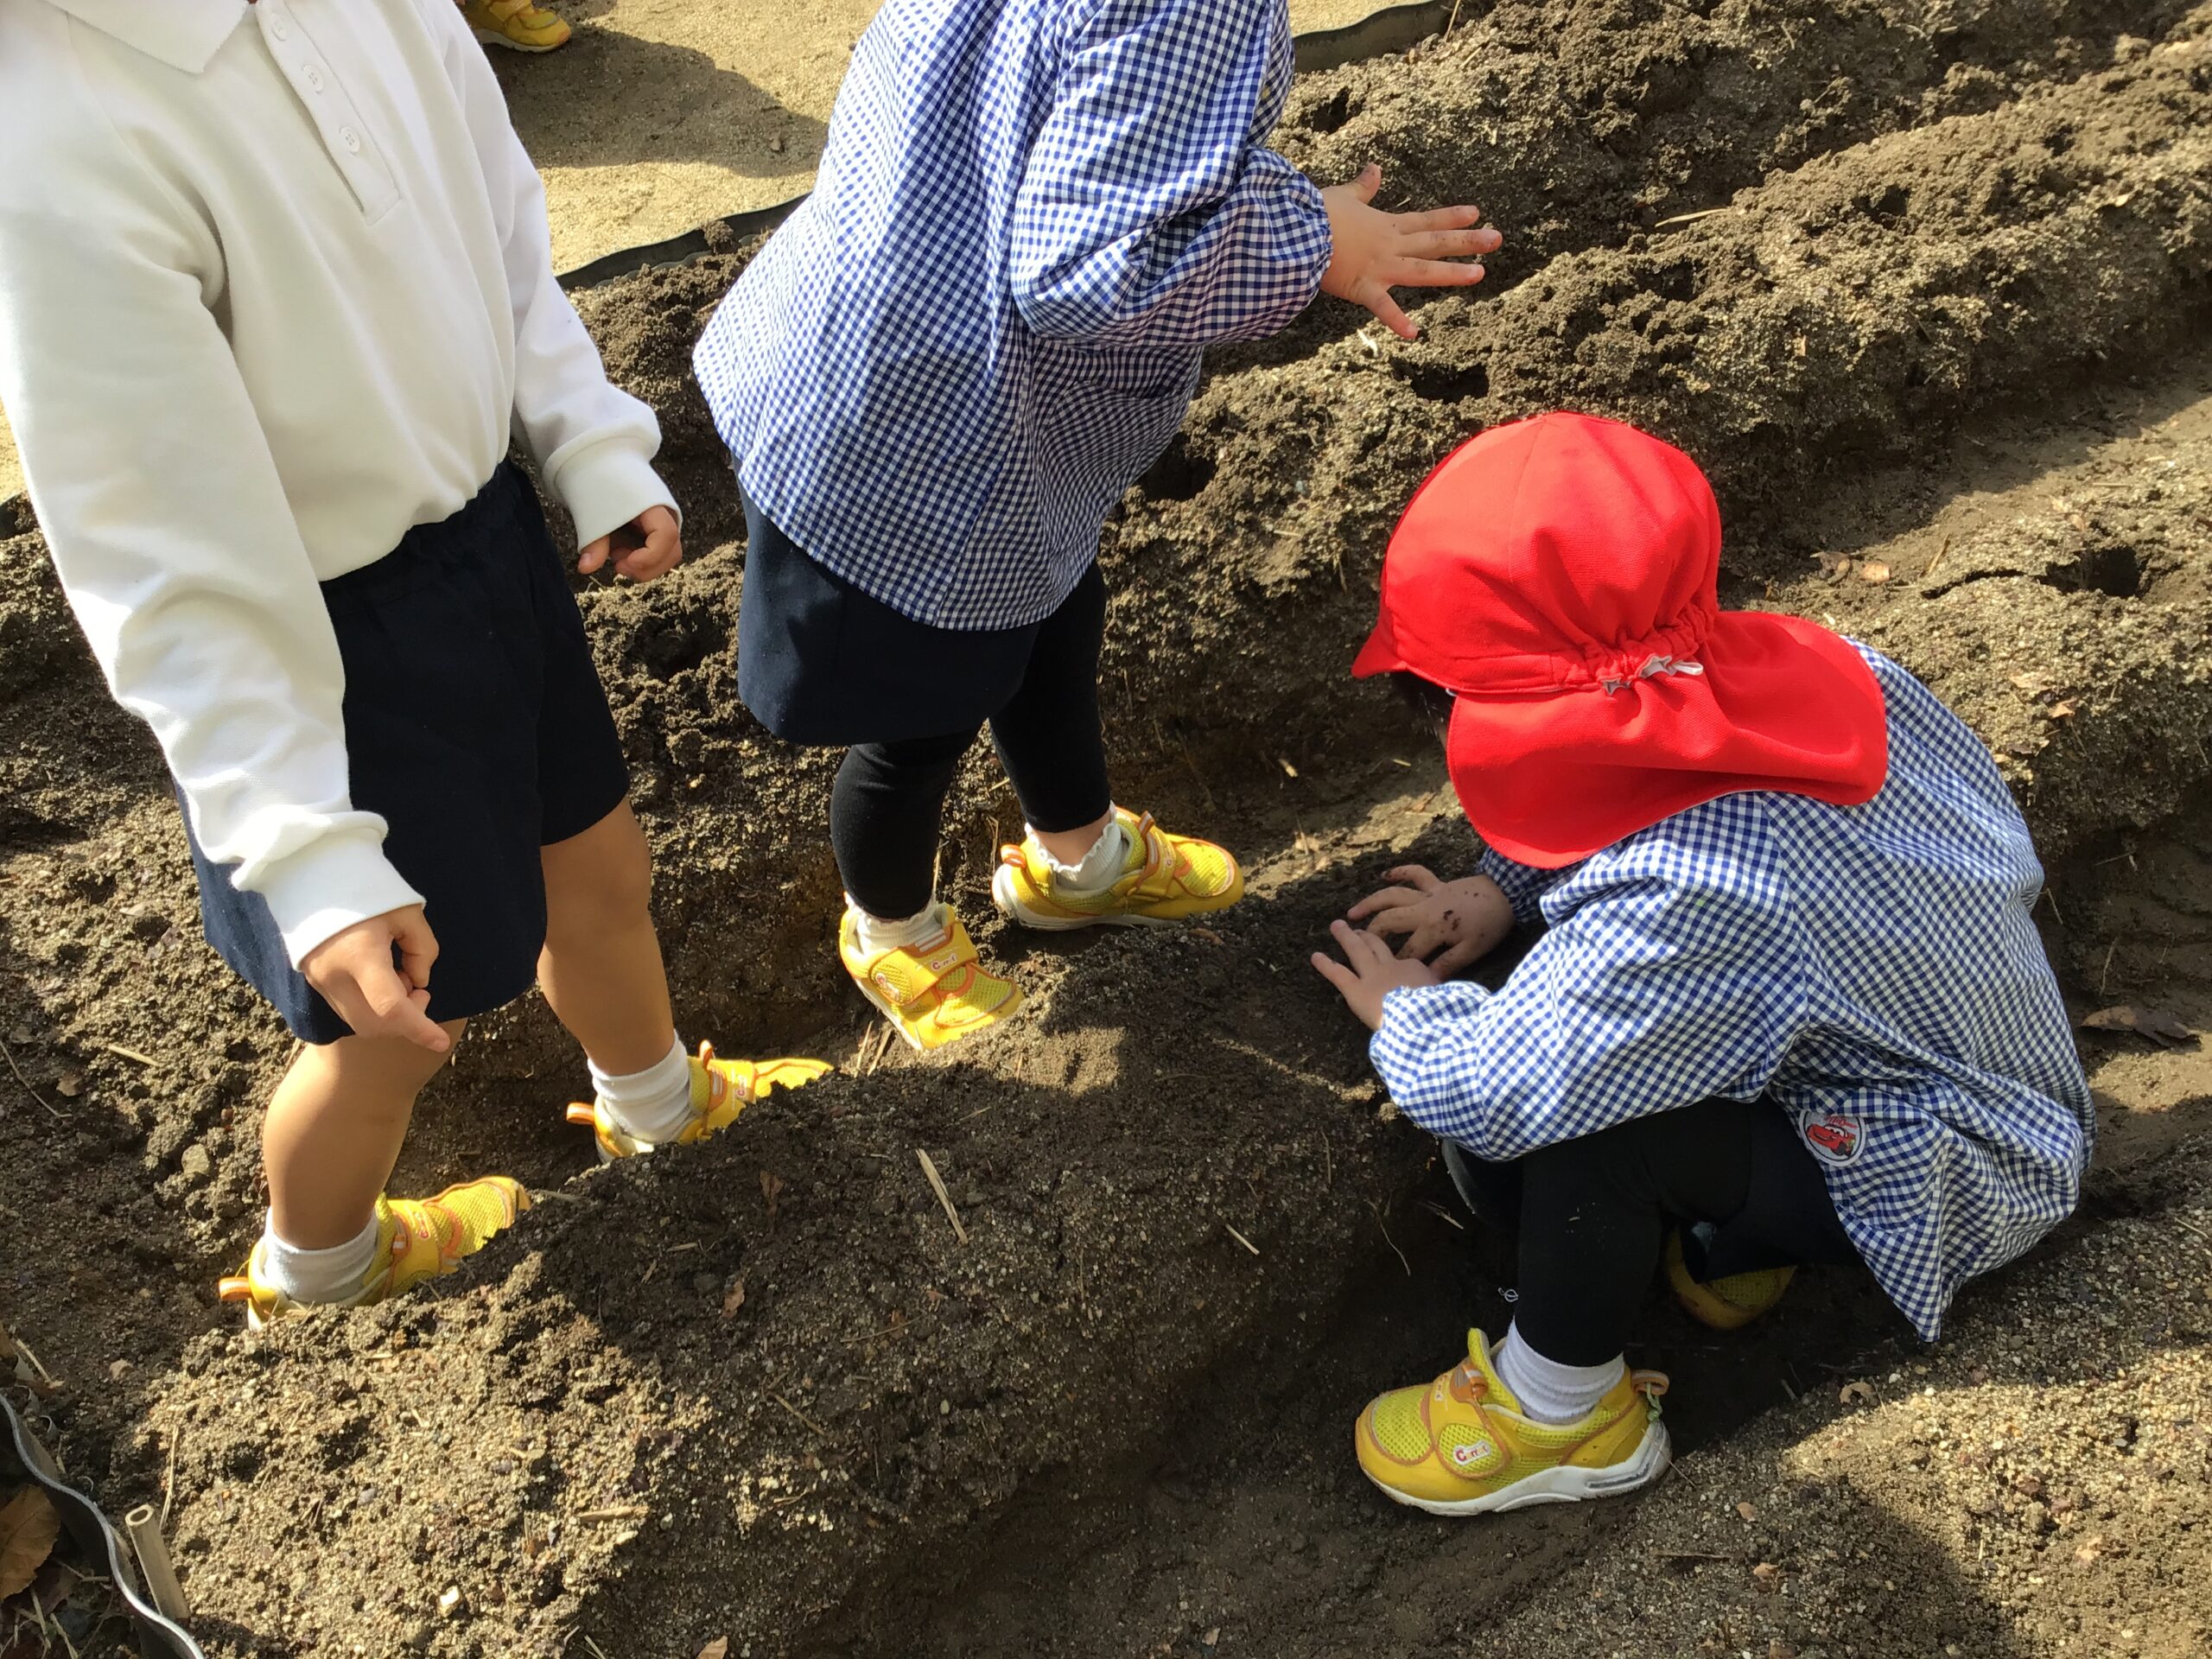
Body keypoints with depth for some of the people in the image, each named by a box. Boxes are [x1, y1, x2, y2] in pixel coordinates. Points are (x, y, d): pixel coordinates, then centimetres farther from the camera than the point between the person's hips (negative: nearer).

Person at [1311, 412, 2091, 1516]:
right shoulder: (1772, 669, -16)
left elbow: (1487, 1092, -35)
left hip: (1944, 1181, -8)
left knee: (1552, 1113, -27)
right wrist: (1500, 891, -2)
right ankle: (1731, 1234, 10)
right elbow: (1624, 801, 8)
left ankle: (1564, 1416, -4)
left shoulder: (1693, 902, -40)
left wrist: (1400, 1013, -13)